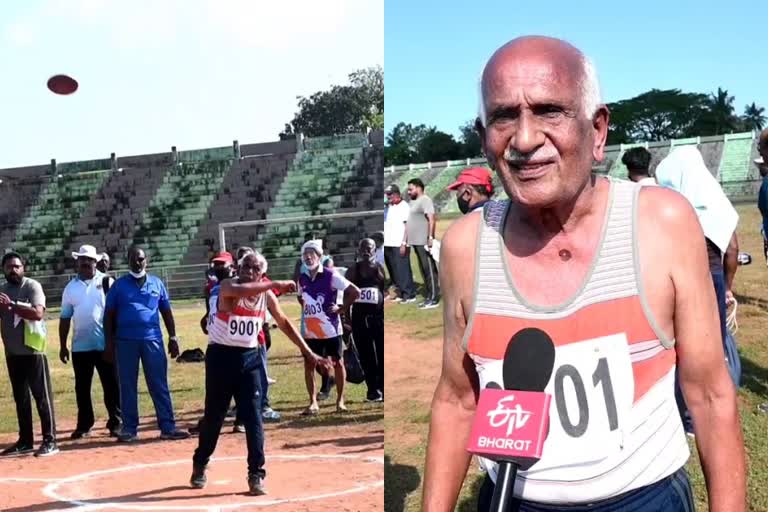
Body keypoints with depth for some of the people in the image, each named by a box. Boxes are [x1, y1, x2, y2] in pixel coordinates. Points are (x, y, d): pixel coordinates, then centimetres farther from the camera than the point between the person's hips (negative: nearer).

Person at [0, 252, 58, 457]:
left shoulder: (32, 287, -8)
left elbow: (38, 313, -22)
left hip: (33, 352, -6)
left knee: (42, 396, -3)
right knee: (20, 399, 12)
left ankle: (50, 441, -1)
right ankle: (25, 441, 20)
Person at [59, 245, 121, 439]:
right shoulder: (71, 287, 8)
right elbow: (65, 318, 11)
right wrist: (62, 346, 9)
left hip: (105, 344, -3)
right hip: (80, 346, 3)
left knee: (111, 385, 3)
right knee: (82, 388, 9)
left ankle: (115, 423, 11)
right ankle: (84, 425, 18)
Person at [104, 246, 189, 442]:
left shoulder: (156, 283, 12)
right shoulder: (119, 285, 7)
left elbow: (166, 312, 13)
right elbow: (109, 316, 6)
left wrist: (172, 337, 6)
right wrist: (109, 343, -1)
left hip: (153, 339, 1)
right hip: (126, 341, -1)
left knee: (159, 385, -1)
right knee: (127, 387, 4)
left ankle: (168, 427, -1)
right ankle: (129, 429, 11)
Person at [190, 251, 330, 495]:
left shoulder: (266, 295, 0)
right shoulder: (227, 286, -13)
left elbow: (284, 323, 10)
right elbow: (240, 291, -38)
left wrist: (308, 352, 8)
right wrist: (275, 284, -40)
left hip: (249, 358, 3)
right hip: (221, 356, -3)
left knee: (253, 417, -4)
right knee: (213, 416, 8)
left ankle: (256, 475, 1)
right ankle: (199, 465, 29)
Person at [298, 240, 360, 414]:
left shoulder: (331, 276, -10)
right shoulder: (302, 279, 6)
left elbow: (355, 292, -9)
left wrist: (341, 308, -9)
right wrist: (303, 308, 10)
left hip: (330, 328, -4)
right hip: (310, 330, 4)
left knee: (338, 363, 7)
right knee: (309, 364, 2)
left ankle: (340, 400, 18)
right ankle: (313, 402, 9)